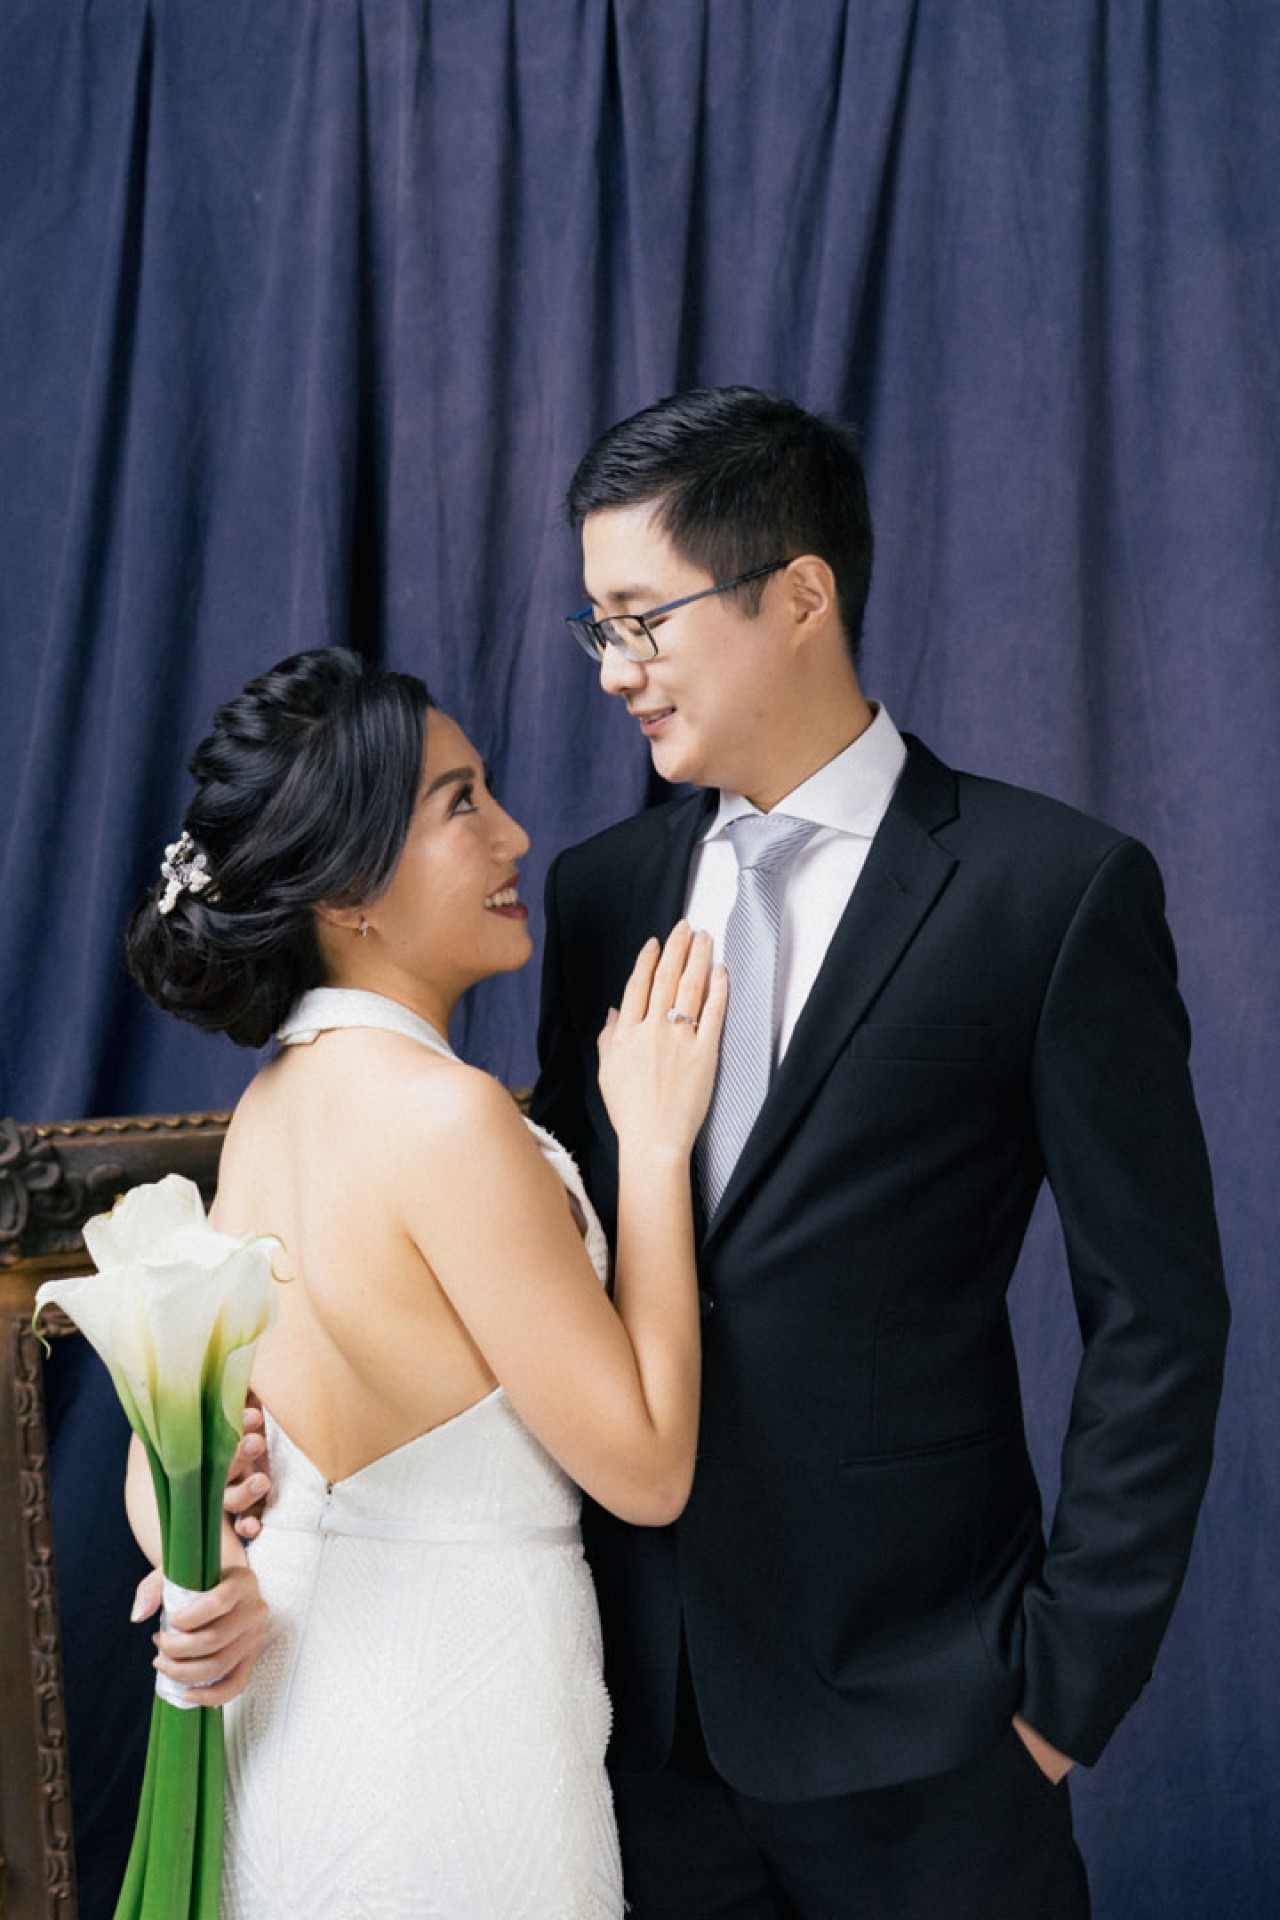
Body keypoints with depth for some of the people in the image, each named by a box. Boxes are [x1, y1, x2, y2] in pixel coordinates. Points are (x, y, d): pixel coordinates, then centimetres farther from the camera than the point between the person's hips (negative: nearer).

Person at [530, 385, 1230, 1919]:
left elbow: (1154, 1317, -8)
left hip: (909, 1710, -4)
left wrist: (1074, 1670, -9)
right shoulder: (599, 889, 6)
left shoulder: (1058, 891, -9)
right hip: (643, 1684, 4)